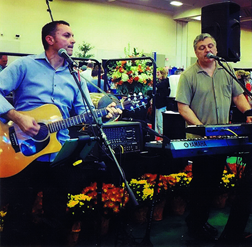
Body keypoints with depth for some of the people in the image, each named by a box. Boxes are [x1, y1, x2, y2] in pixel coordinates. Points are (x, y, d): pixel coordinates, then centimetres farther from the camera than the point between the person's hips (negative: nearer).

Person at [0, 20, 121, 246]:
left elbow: (85, 111, 7)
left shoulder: (75, 76, 12)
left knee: (56, 218, 14)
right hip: (23, 155, -4)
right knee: (19, 218, 6)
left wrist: (104, 113, -13)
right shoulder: (25, 65, -1)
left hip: (59, 156, 4)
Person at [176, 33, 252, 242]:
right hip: (199, 139, -5)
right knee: (202, 183, 3)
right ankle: (196, 226, 18)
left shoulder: (226, 72, 10)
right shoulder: (189, 75, -6)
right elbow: (183, 107, -11)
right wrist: (201, 127, -21)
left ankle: (201, 219, 28)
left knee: (214, 181, 12)